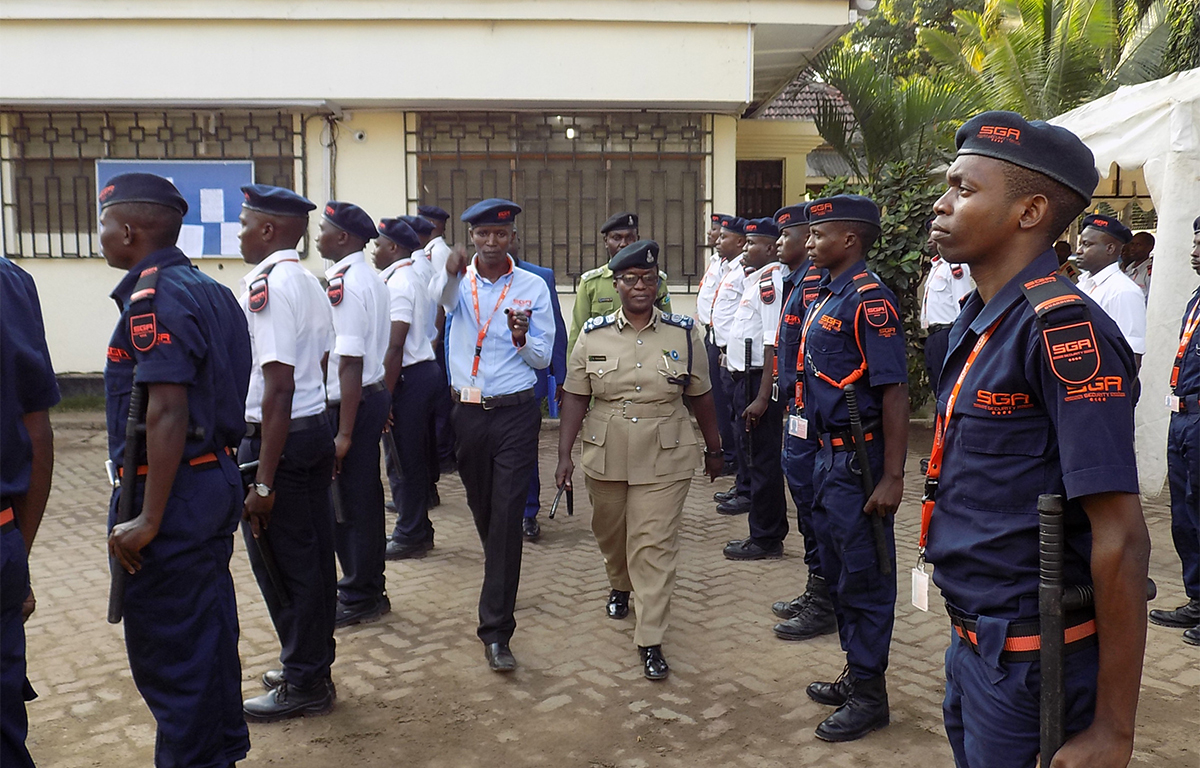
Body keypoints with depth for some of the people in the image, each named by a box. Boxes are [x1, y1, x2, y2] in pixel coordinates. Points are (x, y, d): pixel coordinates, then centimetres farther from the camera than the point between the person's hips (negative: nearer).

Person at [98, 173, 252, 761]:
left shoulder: (154, 297, -16)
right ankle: (222, 749, 34)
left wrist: (148, 520, -23)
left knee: (166, 651, 3)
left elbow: (168, 412, -24)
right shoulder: (209, 290, 12)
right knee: (209, 634, 20)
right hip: (215, 480, 10)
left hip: (172, 491, -10)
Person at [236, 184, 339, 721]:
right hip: (316, 428, 9)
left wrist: (263, 481, -22)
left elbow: (279, 389, -23)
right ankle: (312, 665, 32)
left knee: (282, 564, 3)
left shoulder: (267, 285, -17)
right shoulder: (310, 283, 12)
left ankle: (304, 683, 16)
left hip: (279, 437, -9)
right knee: (314, 556, 17)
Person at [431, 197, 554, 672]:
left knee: (507, 516, -8)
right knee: (482, 511, 17)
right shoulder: (458, 281, 2)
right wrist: (452, 272, -47)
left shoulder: (532, 287, 1)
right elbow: (442, 296, -24)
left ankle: (496, 630, -4)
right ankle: (501, 584, 44)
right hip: (468, 413, 2)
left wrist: (522, 337, -19)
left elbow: (543, 358, 2)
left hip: (516, 414, -2)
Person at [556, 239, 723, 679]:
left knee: (655, 545, -3)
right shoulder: (593, 335, -1)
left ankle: (650, 640, 5)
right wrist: (564, 455, -5)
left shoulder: (683, 334, -2)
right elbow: (575, 397, 0)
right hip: (605, 457, 2)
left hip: (664, 461, -2)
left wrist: (714, 449, 11)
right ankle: (620, 586, 51)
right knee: (610, 533, 20)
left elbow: (701, 396, 6)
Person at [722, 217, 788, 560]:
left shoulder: (771, 278, -15)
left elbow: (773, 342, -22)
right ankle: (766, 534, 27)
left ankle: (766, 540, 9)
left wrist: (762, 396, -24)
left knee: (763, 460, -2)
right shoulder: (757, 278, 16)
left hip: (758, 380, -10)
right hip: (745, 377, 10)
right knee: (757, 458, 16)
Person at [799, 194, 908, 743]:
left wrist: (892, 477, -22)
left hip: (858, 459, -10)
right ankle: (855, 673, 34)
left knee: (864, 578, 3)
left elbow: (894, 393, -20)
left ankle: (869, 694, 17)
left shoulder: (869, 298, -16)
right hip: (829, 454, 10)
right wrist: (823, 452, 18)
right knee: (837, 570, 19)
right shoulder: (826, 296, 12)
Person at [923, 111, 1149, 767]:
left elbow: (1120, 540, -23)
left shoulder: (1063, 328, -22)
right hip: (973, 639, 8)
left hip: (1028, 657, -8)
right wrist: (969, 635, 17)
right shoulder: (979, 319, 7)